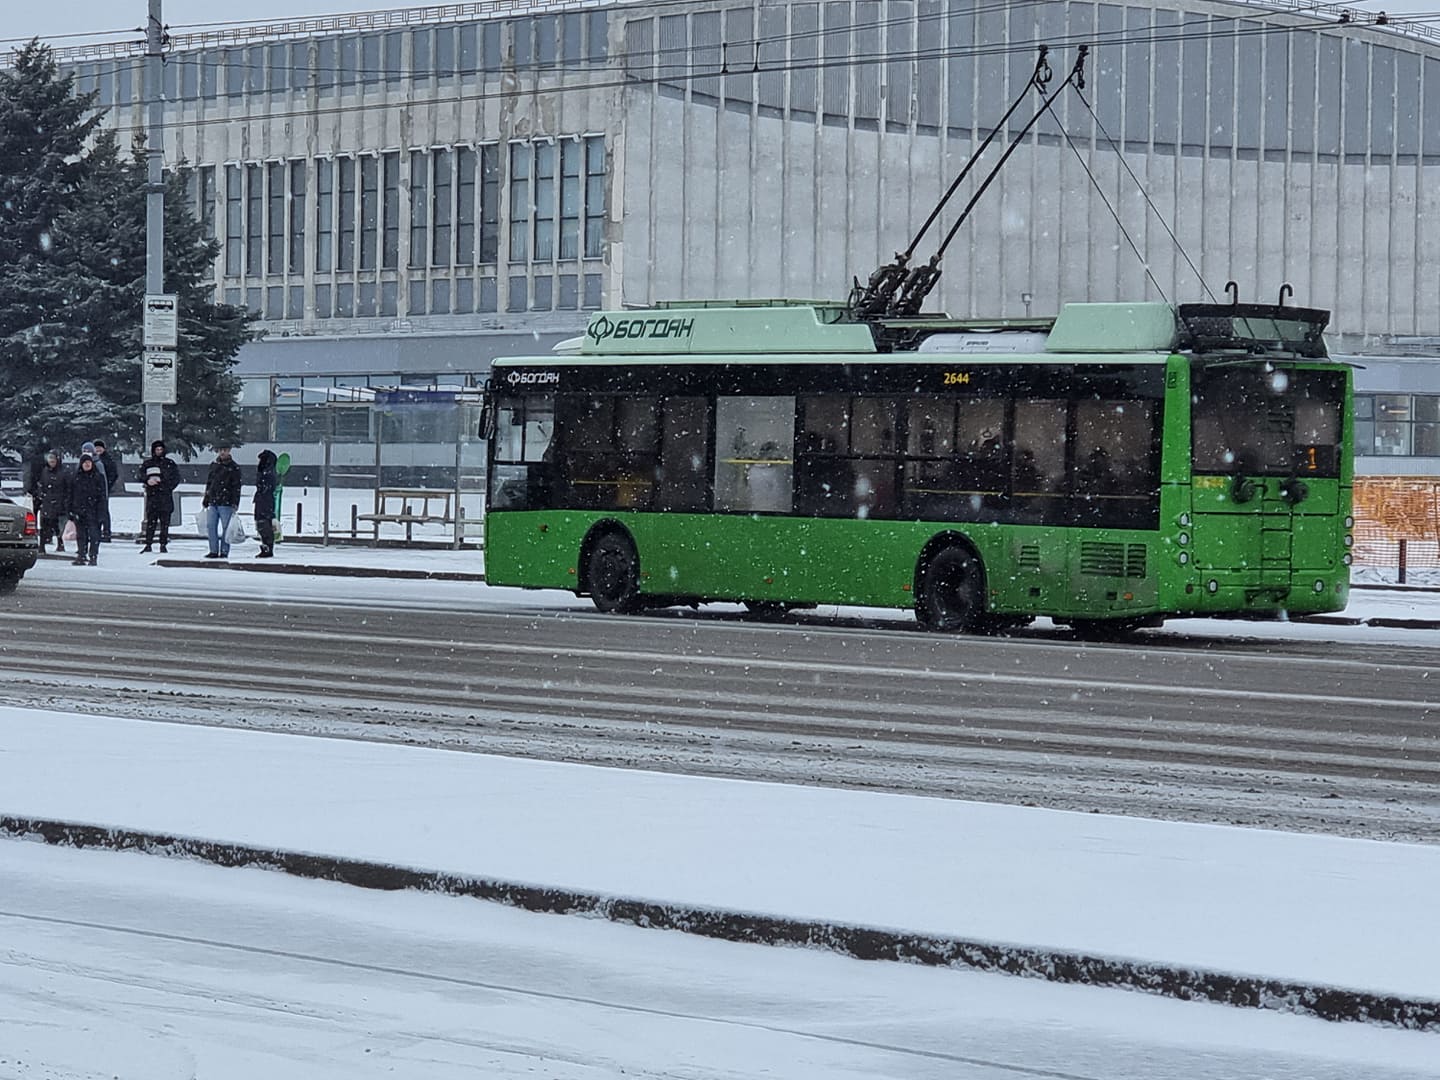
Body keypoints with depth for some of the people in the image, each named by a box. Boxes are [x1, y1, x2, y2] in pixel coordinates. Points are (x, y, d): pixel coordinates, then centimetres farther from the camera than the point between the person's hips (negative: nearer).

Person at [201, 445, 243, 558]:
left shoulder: (234, 467, 0)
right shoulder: (213, 465, 14)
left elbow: (236, 487, -4)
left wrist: (235, 503, -11)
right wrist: (205, 500, 18)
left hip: (226, 503, -5)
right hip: (213, 502, 5)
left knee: (225, 528, -3)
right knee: (211, 527, 2)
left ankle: (224, 551, 2)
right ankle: (214, 551, 9)